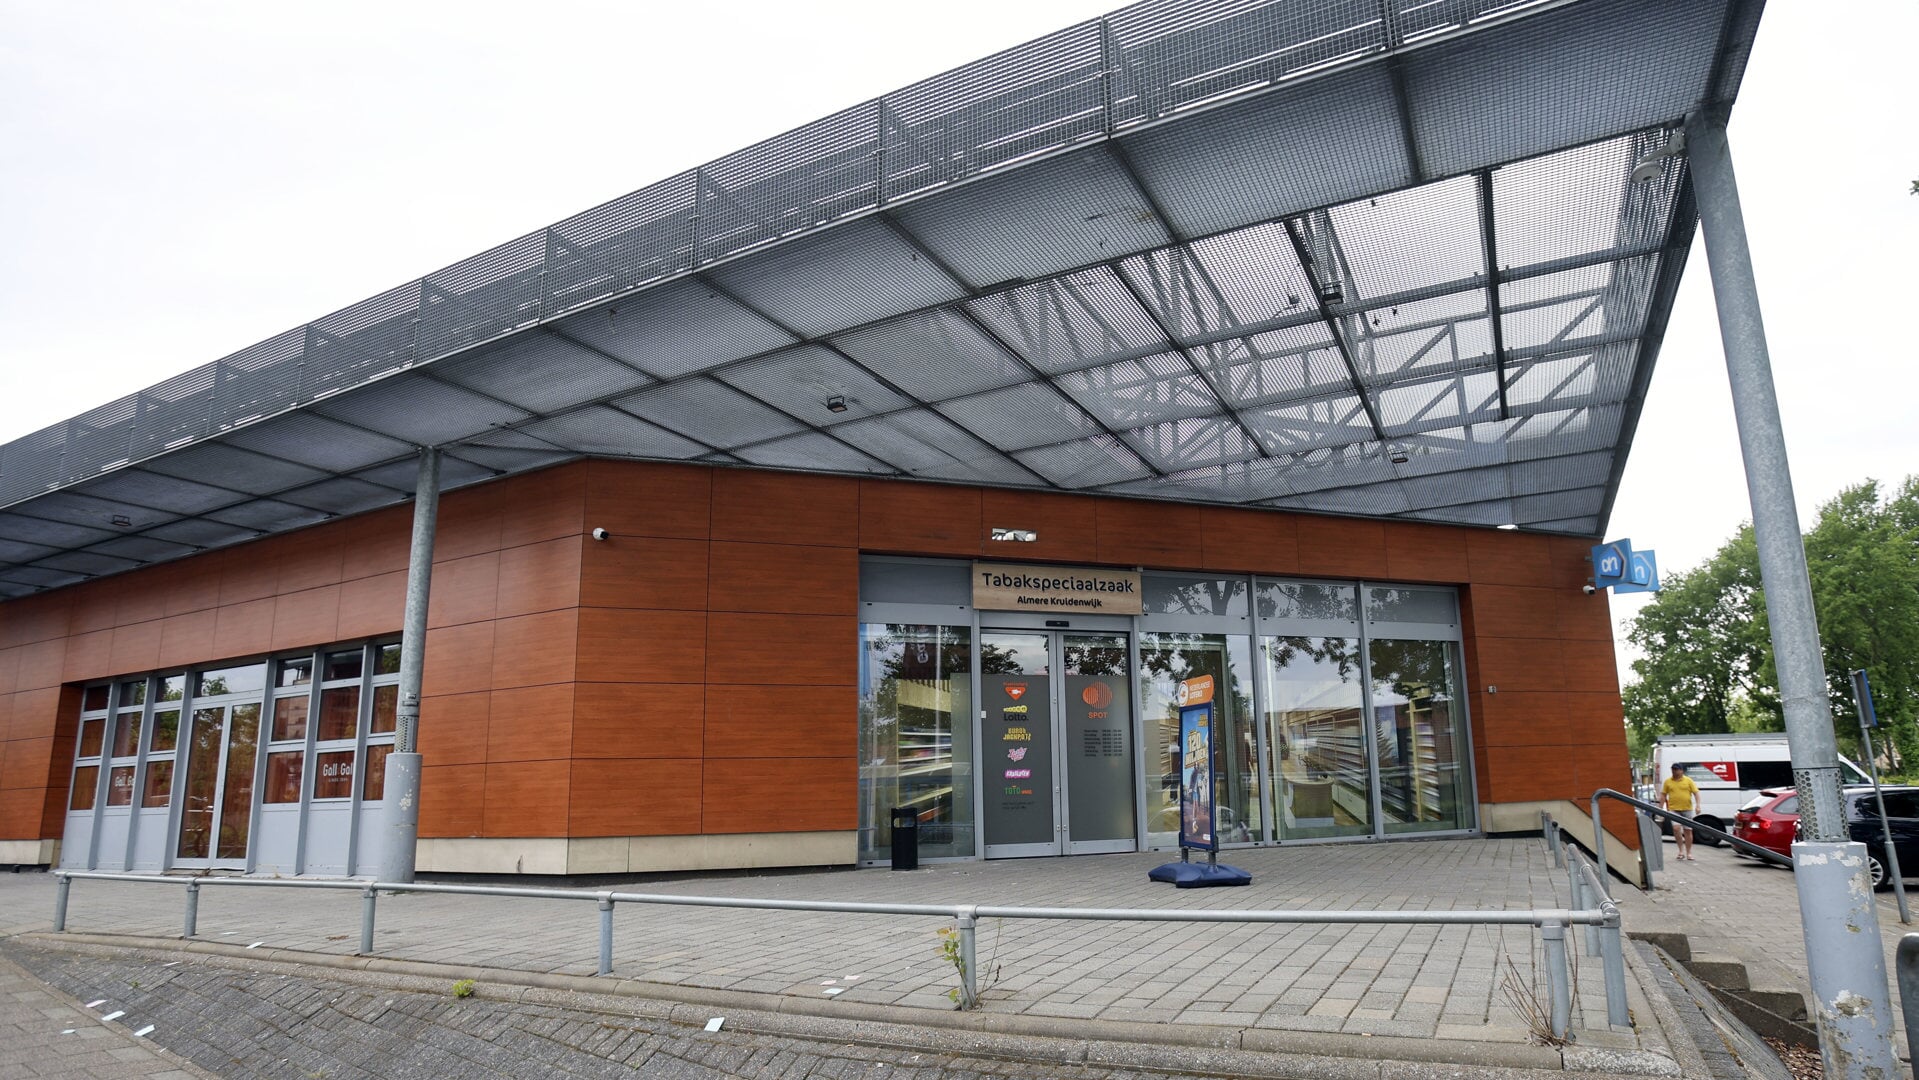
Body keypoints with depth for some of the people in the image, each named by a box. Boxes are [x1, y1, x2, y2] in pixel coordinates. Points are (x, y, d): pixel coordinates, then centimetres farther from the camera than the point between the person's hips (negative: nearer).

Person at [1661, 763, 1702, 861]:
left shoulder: (1688, 780, 3)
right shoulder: (1668, 782, 6)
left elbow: (1696, 793, 0)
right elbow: (1663, 795, 9)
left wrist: (1697, 805, -13)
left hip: (1687, 809, 0)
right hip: (1674, 809, 0)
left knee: (1687, 831, 7)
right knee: (1676, 828, -17)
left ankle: (1688, 853, 16)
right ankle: (1681, 850, -4)